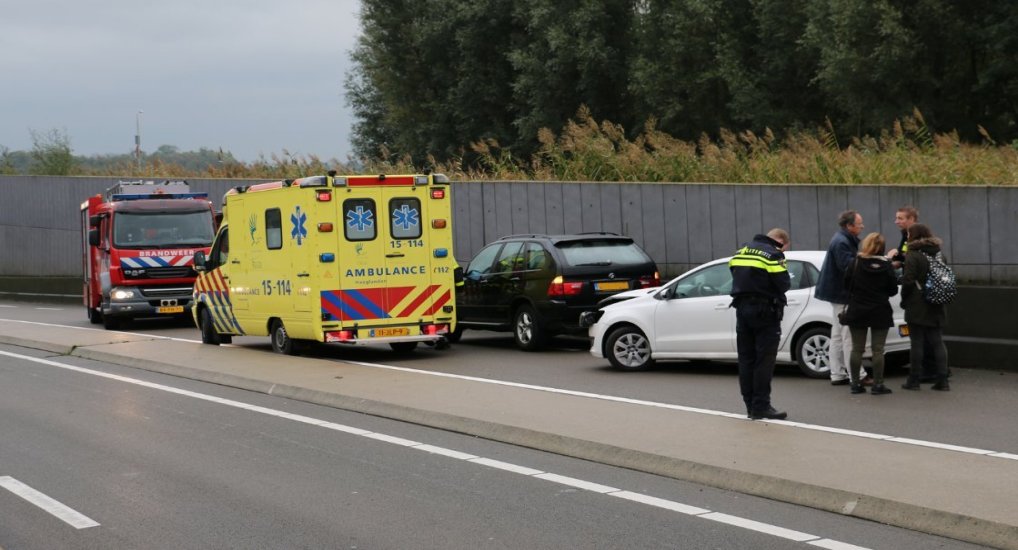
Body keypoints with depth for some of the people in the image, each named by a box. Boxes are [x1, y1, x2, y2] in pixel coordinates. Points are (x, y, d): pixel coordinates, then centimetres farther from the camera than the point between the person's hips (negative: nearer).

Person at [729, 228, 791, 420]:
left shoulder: (742, 250, 13)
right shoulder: (773, 255, -10)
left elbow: (735, 275, 12)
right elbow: (783, 284, -13)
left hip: (742, 309, 7)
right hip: (764, 311, -7)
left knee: (746, 359, 10)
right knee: (764, 361, -4)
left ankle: (750, 405, 13)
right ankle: (761, 406, -7)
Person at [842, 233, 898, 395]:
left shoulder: (856, 263, -6)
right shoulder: (886, 265, -8)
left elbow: (847, 283, 0)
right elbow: (893, 290, -4)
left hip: (857, 311, 1)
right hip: (880, 313, -1)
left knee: (857, 349, 8)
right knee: (878, 350, 2)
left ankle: (855, 383, 10)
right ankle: (878, 385, 1)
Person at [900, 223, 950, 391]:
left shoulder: (913, 256, -11)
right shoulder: (938, 254, 11)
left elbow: (908, 281, -15)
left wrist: (904, 300, -3)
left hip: (917, 307, -6)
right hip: (935, 308, 6)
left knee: (917, 343, -1)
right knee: (937, 342, 7)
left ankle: (914, 380, 3)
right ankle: (942, 380, 5)